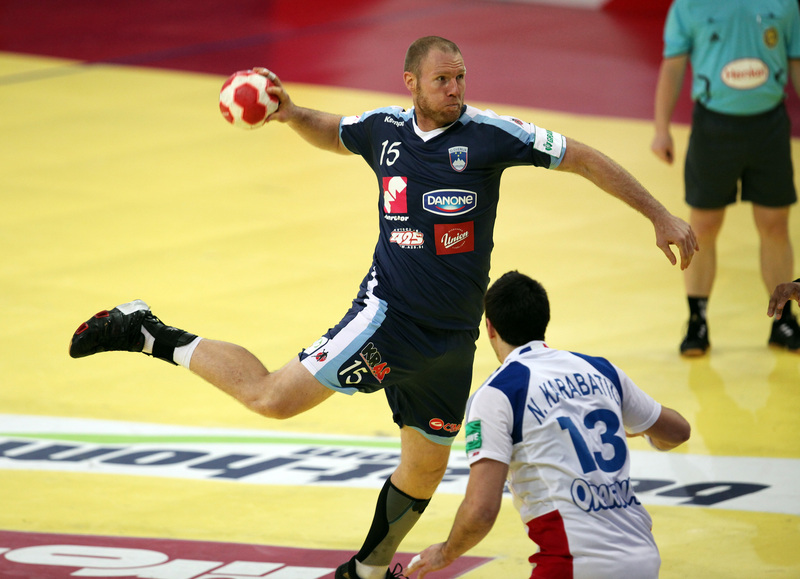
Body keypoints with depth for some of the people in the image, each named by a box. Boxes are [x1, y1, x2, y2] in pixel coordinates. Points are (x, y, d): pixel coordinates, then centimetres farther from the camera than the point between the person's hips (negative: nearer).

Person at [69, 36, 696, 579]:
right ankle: (148, 333, 2)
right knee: (273, 397, -15)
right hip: (388, 314, -1)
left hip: (452, 337, 1)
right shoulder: (385, 129, 0)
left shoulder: (488, 134, -7)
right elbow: (333, 133, 24)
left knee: (424, 470, 13)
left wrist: (661, 216, -5)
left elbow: (584, 158, -3)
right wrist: (290, 112, 3)